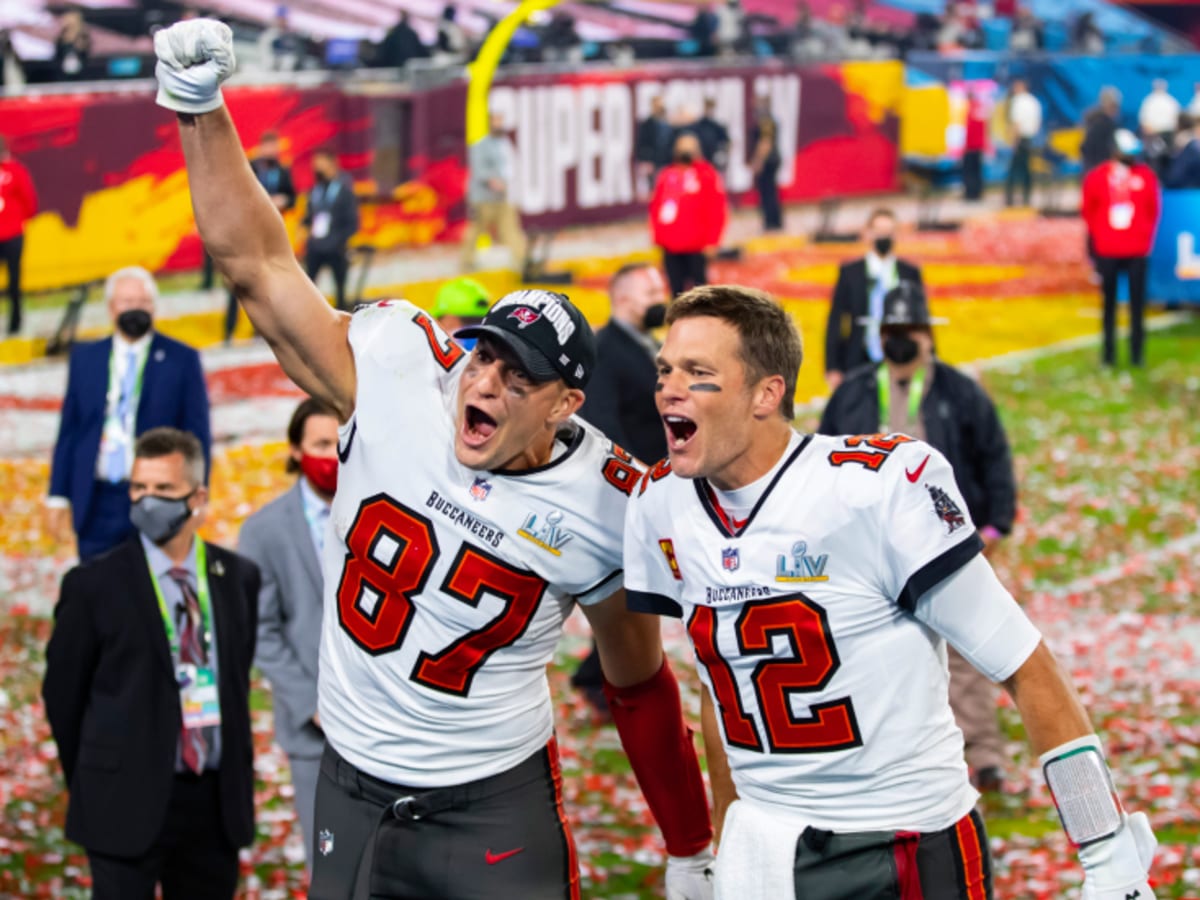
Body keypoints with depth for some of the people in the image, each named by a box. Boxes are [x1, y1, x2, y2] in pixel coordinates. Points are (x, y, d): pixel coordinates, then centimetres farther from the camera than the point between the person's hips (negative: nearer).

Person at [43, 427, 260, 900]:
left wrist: (237, 774, 13)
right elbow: (63, 691, 1)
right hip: (128, 803, -4)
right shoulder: (95, 585, -6)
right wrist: (92, 785, 6)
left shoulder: (239, 577, 5)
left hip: (217, 802, 4)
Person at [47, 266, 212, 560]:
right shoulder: (85, 358, 10)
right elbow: (68, 430, 11)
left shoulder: (182, 360, 2)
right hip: (97, 506, 3)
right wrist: (58, 496, 6)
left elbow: (197, 436, 2)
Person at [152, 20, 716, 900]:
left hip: (497, 806, -2)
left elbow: (639, 683, 3)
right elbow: (260, 266, -8)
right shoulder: (401, 372, -11)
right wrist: (200, 107, -18)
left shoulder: (606, 506, -10)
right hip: (352, 794, 2)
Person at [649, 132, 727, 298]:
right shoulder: (666, 176, 13)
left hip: (696, 247, -5)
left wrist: (710, 242, -9)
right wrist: (657, 238, 11)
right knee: (677, 290, 8)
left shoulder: (707, 175, -2)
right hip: (670, 248, 5)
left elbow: (717, 211, -5)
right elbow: (655, 208, 18)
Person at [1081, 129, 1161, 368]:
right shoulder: (1097, 178, -3)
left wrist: (1146, 237, 3)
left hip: (1137, 251, 1)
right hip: (1107, 251, 0)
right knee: (1109, 303, 6)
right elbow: (1089, 212, 5)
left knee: (1138, 303, 1)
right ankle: (1109, 353, 9)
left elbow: (1152, 211, 7)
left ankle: (1137, 353, 4)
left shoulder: (1146, 176, 0)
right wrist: (1098, 238, 4)